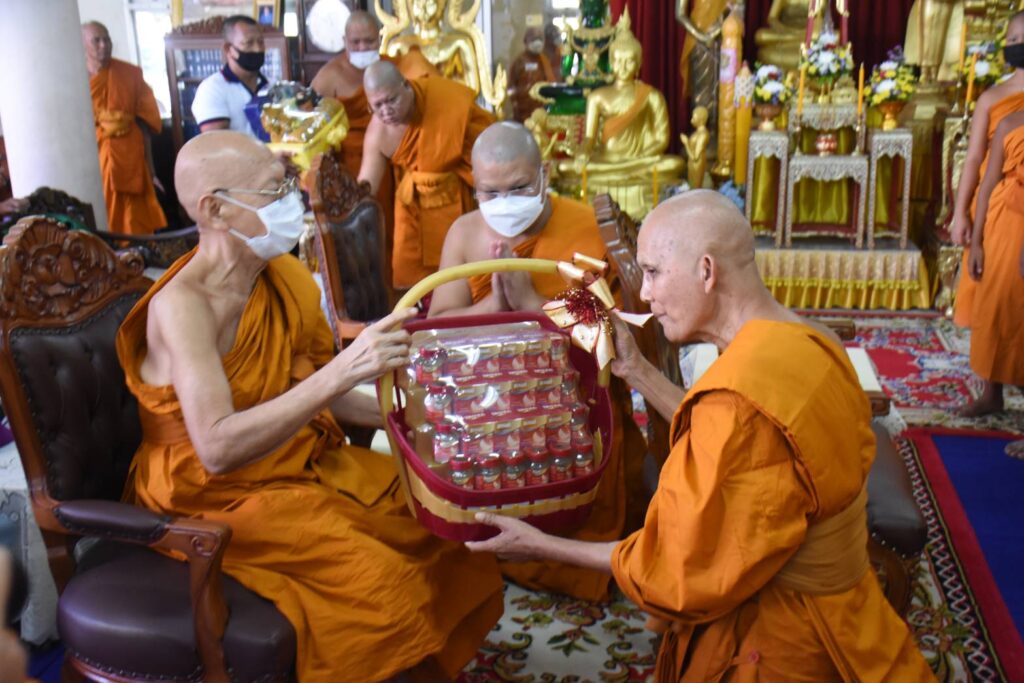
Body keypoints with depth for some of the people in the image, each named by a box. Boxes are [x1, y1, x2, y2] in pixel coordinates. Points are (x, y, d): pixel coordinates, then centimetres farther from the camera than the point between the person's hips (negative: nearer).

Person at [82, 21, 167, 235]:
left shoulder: (130, 74, 4)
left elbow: (144, 124, 7)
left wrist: (150, 169, 6)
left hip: (131, 163, 1)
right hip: (94, 166, -1)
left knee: (138, 229, 5)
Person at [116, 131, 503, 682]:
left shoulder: (277, 277, -2)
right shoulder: (182, 305, -25)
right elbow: (217, 448, -37)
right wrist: (342, 371, -44)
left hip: (300, 460, 7)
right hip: (217, 495, -7)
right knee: (376, 578, -23)